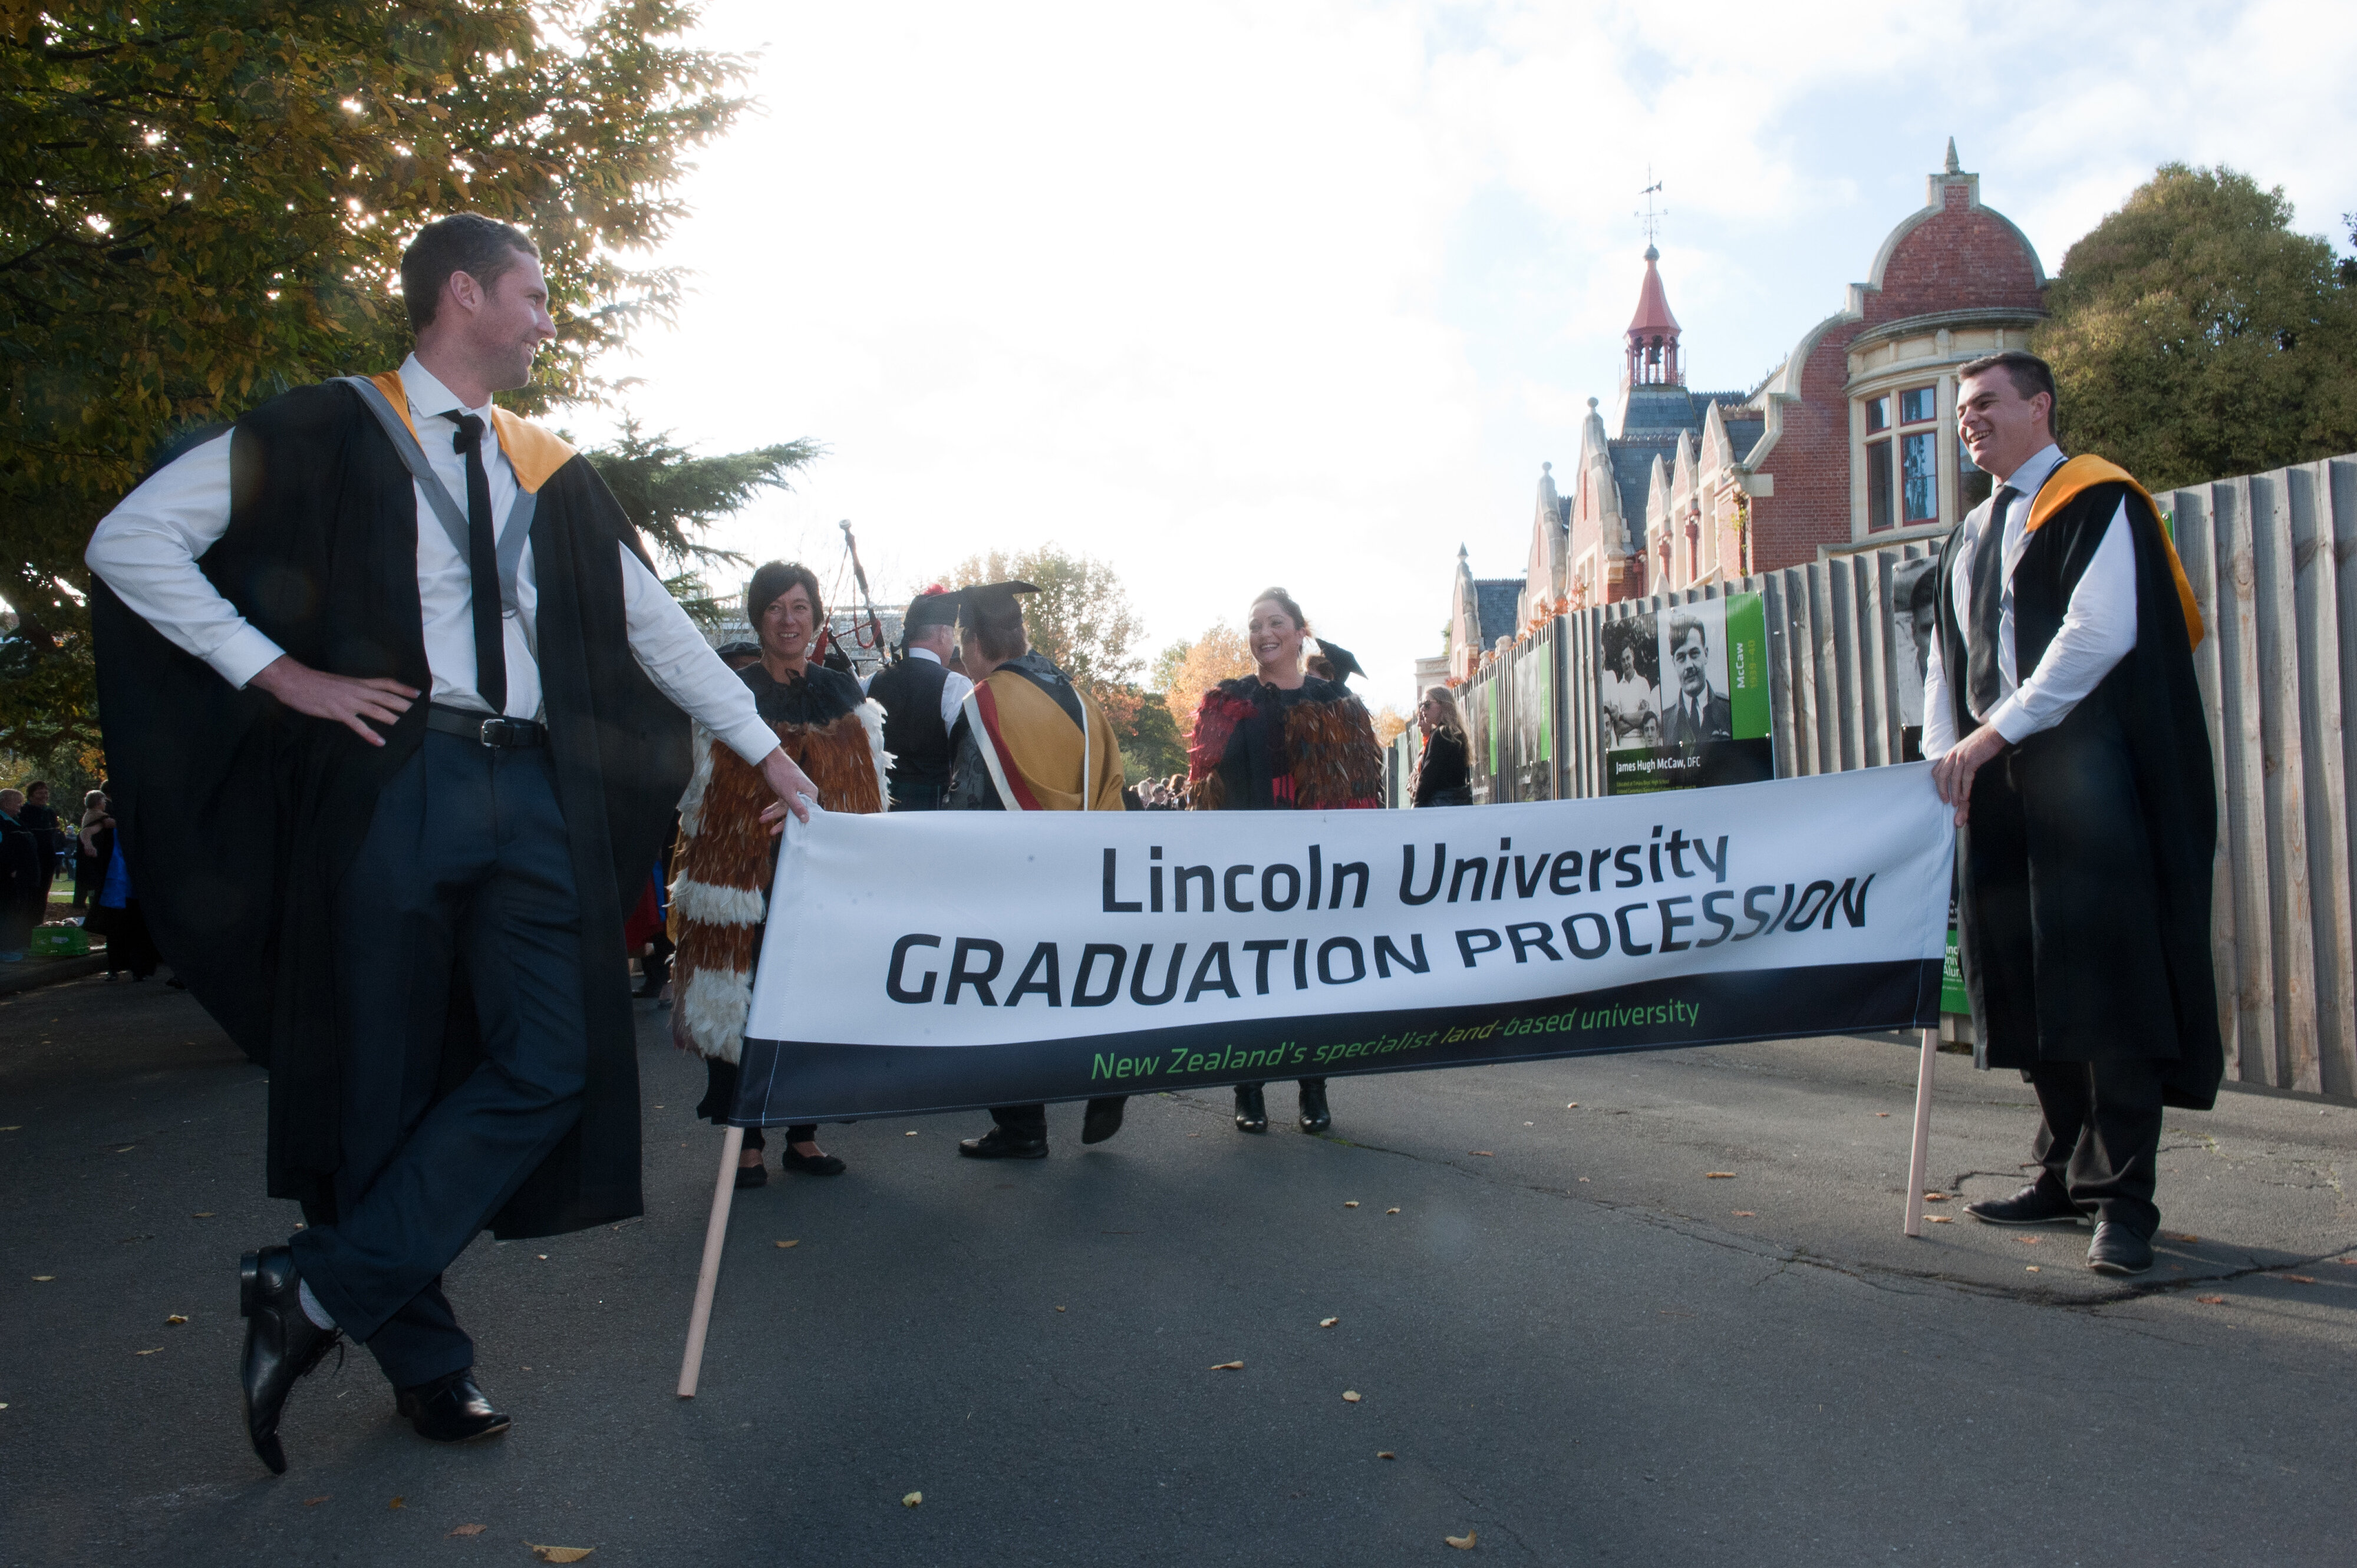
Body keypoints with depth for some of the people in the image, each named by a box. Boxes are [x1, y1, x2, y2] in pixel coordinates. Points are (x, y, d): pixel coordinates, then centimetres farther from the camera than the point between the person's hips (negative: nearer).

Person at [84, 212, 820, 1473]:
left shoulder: (550, 469, 17)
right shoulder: (328, 432, 3)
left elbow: (651, 618, 19)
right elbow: (128, 541, 0)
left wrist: (763, 748, 16)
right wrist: (285, 674, -8)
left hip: (531, 792, 5)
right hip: (392, 783, -4)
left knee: (551, 1064, -5)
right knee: (385, 1076, 3)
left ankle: (320, 1290, 4)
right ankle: (423, 1357, 16)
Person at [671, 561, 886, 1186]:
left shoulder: (846, 696, 13)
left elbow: (871, 790, 15)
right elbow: (702, 791, 3)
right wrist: (707, 884, -5)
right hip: (748, 873, -2)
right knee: (745, 1008, -3)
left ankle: (804, 1136, 14)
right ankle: (747, 1142, 7)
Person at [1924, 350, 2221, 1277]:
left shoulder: (2097, 503, -1)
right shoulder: (1967, 542, 21)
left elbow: (2101, 632, -14)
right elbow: (1946, 660, 18)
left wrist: (1998, 729, -18)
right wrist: (1945, 754, 1)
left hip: (2087, 776, -7)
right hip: (1999, 785, 7)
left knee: (2104, 982, -8)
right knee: (2027, 985, 8)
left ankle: (2121, 1198, -4)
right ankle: (2067, 1174, 18)